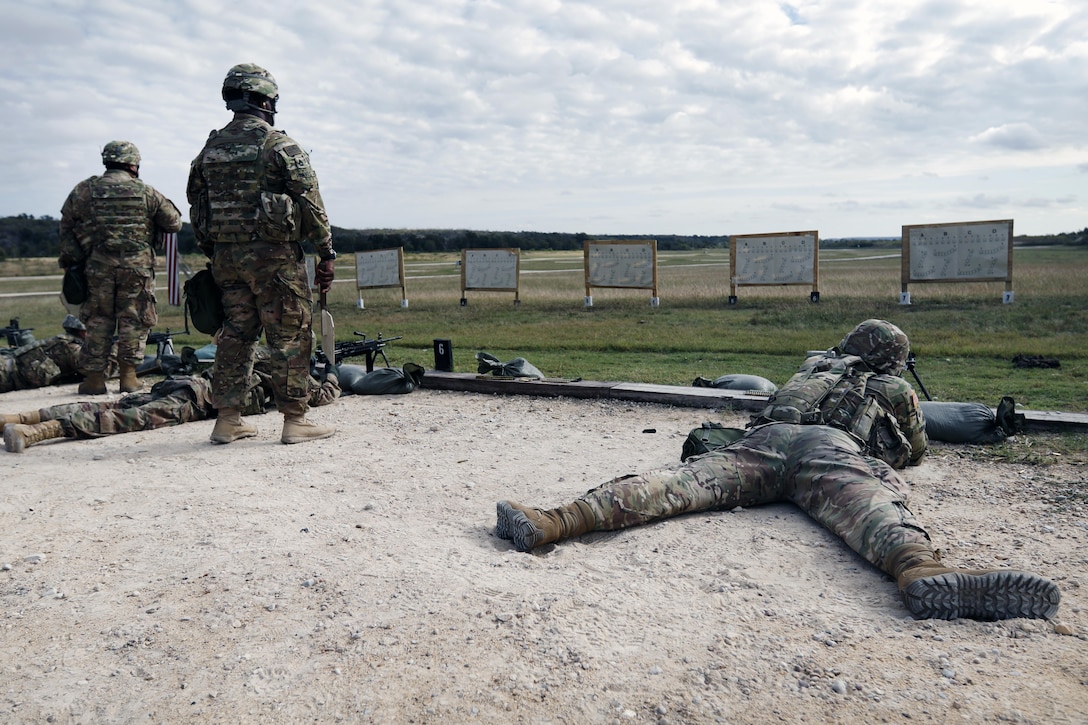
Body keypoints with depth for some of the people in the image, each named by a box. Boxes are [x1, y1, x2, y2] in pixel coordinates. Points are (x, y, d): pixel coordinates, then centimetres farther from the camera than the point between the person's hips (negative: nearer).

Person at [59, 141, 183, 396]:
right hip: (137, 267, -1)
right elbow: (174, 222, 8)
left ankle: (94, 377, 11)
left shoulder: (83, 191, 6)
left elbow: (66, 229, 8)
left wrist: (70, 262, 16)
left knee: (98, 321, 10)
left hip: (97, 267, 1)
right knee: (133, 321, 8)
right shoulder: (145, 192, 2)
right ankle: (128, 375, 9)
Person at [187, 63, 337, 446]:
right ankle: (295, 420, 3)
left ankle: (228, 420, 15)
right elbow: (310, 201, -10)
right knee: (290, 336, 0)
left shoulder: (210, 148, 12)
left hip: (226, 255, 6)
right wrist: (327, 253, -6)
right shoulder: (279, 144, -7)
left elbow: (197, 206, 15)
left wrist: (214, 255, 21)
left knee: (236, 334, 12)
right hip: (274, 255, -6)